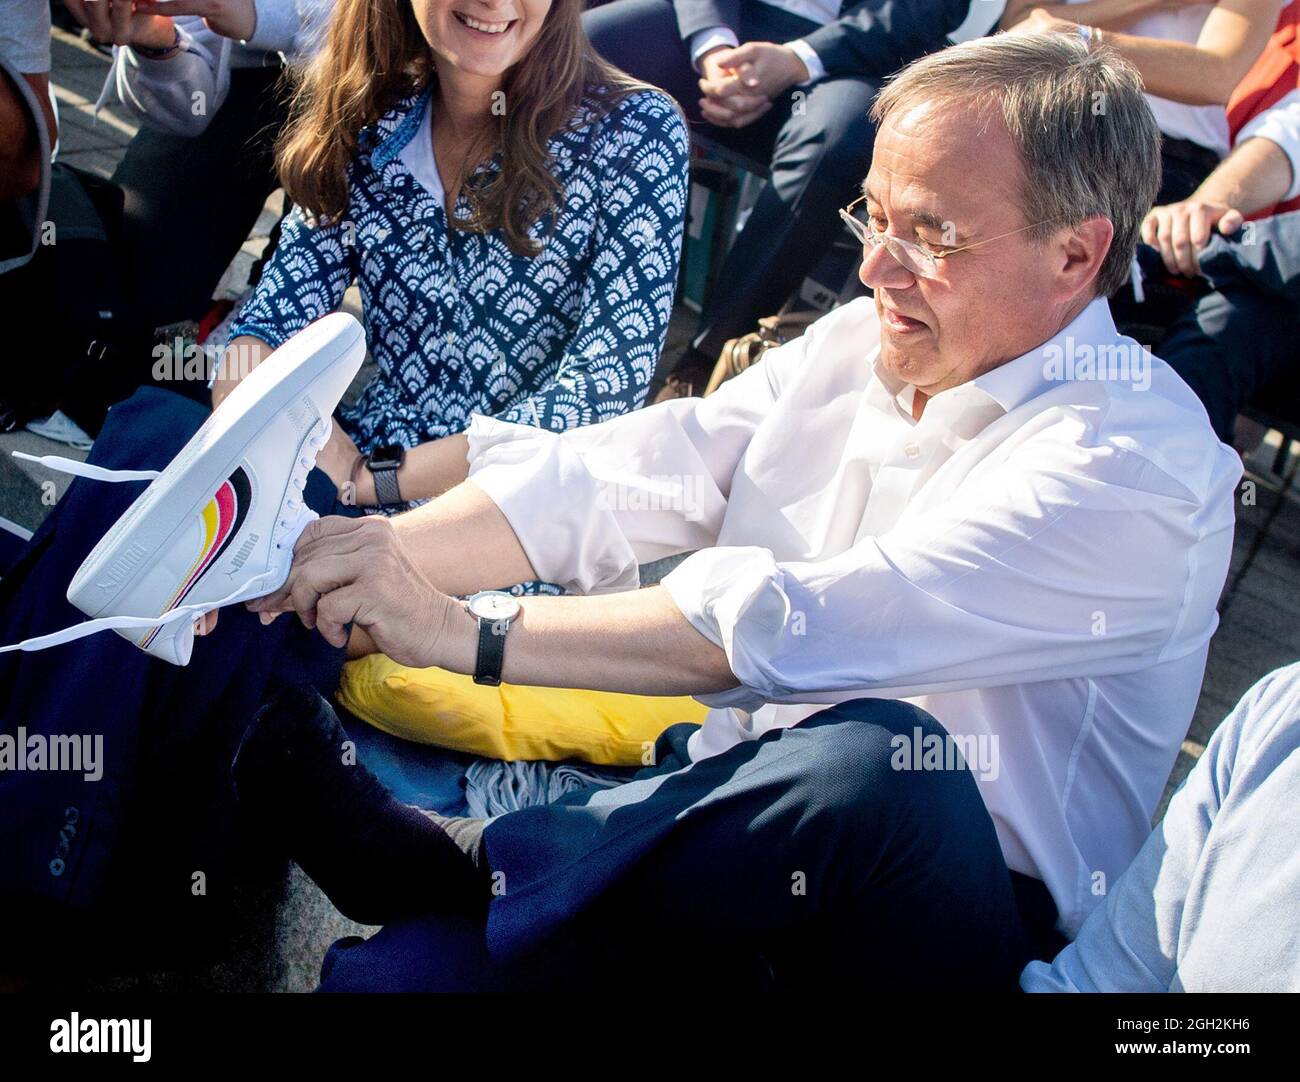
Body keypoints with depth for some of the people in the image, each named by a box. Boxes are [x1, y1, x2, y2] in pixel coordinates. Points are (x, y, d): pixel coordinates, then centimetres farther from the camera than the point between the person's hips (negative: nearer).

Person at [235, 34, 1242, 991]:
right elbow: (595, 484, -1)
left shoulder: (1137, 460, -17)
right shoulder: (853, 346, 6)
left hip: (971, 917, -3)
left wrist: (468, 632, -28)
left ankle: (441, 861, -24)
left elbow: (804, 627, -28)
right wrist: (375, 552, -17)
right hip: (746, 824, 4)